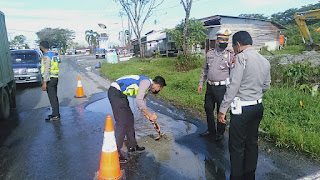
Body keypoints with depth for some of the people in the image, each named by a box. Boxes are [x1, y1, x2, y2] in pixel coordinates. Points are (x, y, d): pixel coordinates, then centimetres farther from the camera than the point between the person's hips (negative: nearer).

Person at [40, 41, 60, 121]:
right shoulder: (53, 54, 15)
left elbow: (47, 70, -20)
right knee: (54, 97, 15)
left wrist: (44, 82, -20)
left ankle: (55, 115, -1)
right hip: (55, 78, 9)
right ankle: (56, 113, 24)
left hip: (50, 79, -9)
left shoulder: (46, 56, -14)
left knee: (52, 97, -5)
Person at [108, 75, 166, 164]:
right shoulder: (147, 82, -12)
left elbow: (143, 106, 23)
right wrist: (150, 115, -16)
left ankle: (132, 146, 29)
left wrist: (153, 122, 23)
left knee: (129, 119, 16)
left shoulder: (146, 88, 18)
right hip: (115, 93, -11)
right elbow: (138, 100, -24)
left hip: (121, 94, 11)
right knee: (122, 123, -9)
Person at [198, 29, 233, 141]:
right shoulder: (209, 54, 9)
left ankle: (220, 132, 25)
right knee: (208, 108, 14)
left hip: (222, 87, -5)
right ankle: (211, 130, 33)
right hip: (210, 86, 5)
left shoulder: (230, 55, -5)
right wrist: (201, 83, 14)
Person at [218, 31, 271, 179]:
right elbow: (266, 86, 17)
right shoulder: (264, 60, 10)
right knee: (252, 143, 18)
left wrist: (223, 109, -15)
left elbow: (233, 85, -18)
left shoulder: (242, 57, -13)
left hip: (242, 108, -8)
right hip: (258, 106, 8)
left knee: (237, 147, 2)